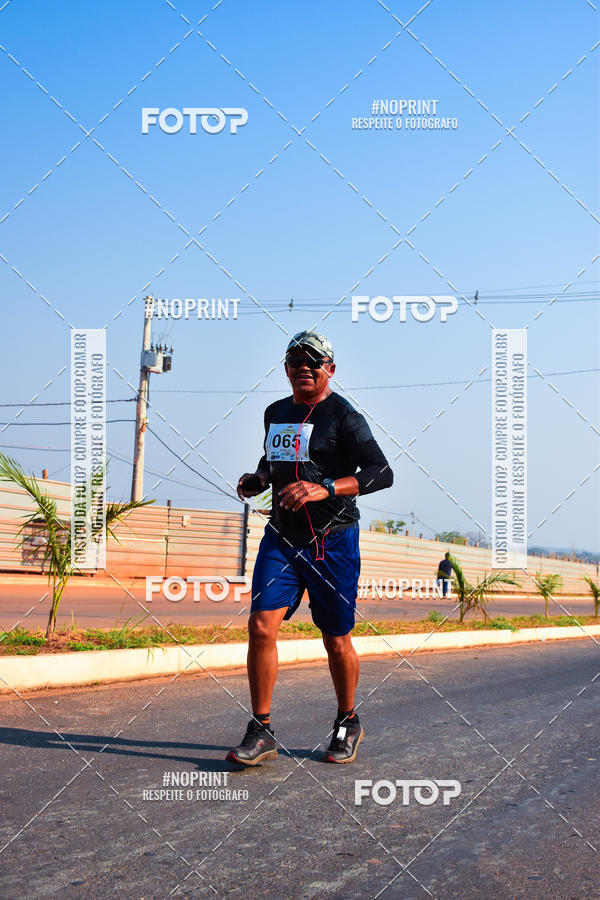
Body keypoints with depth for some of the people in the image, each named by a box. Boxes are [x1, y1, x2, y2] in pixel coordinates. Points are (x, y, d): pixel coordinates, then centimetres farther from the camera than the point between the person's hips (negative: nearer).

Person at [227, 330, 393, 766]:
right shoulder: (276, 413, 13)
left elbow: (382, 472, -17)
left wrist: (325, 489, -29)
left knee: (337, 641, 5)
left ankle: (348, 723, 28)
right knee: (261, 625, -10)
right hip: (282, 535, 5)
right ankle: (261, 732, -2)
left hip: (332, 539, -5)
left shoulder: (344, 416, -7)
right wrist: (258, 478, 9)